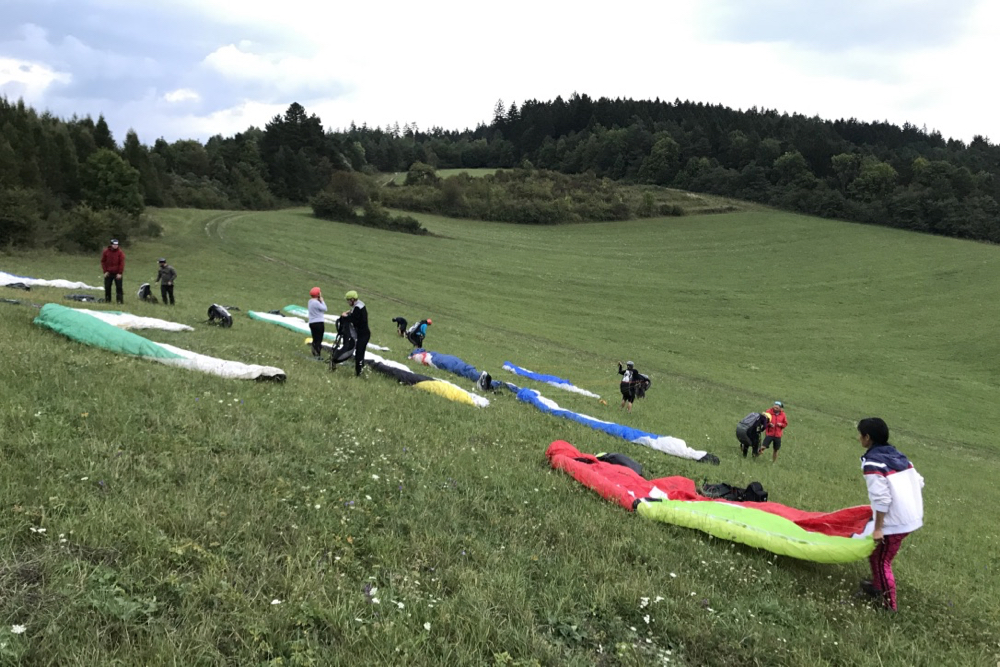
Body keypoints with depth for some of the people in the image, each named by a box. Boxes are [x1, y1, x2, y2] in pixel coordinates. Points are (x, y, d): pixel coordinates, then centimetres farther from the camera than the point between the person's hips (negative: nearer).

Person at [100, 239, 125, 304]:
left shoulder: (120, 252, -4)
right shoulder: (106, 252, 0)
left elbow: (122, 263, -6)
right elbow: (103, 262, 6)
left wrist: (120, 273, -11)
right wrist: (105, 271, -1)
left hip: (117, 273, -2)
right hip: (108, 273, 2)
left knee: (119, 287, -4)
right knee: (107, 287, 7)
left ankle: (120, 300, -3)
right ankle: (107, 300, 16)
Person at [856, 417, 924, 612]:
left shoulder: (872, 463, -17)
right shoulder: (897, 455, 8)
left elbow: (881, 499, -22)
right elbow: (918, 483, 11)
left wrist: (878, 528, -16)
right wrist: (918, 511, 23)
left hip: (895, 522, -8)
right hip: (912, 516, 8)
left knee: (882, 561, 8)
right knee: (876, 552, 24)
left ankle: (889, 604, 16)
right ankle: (879, 587, 38)